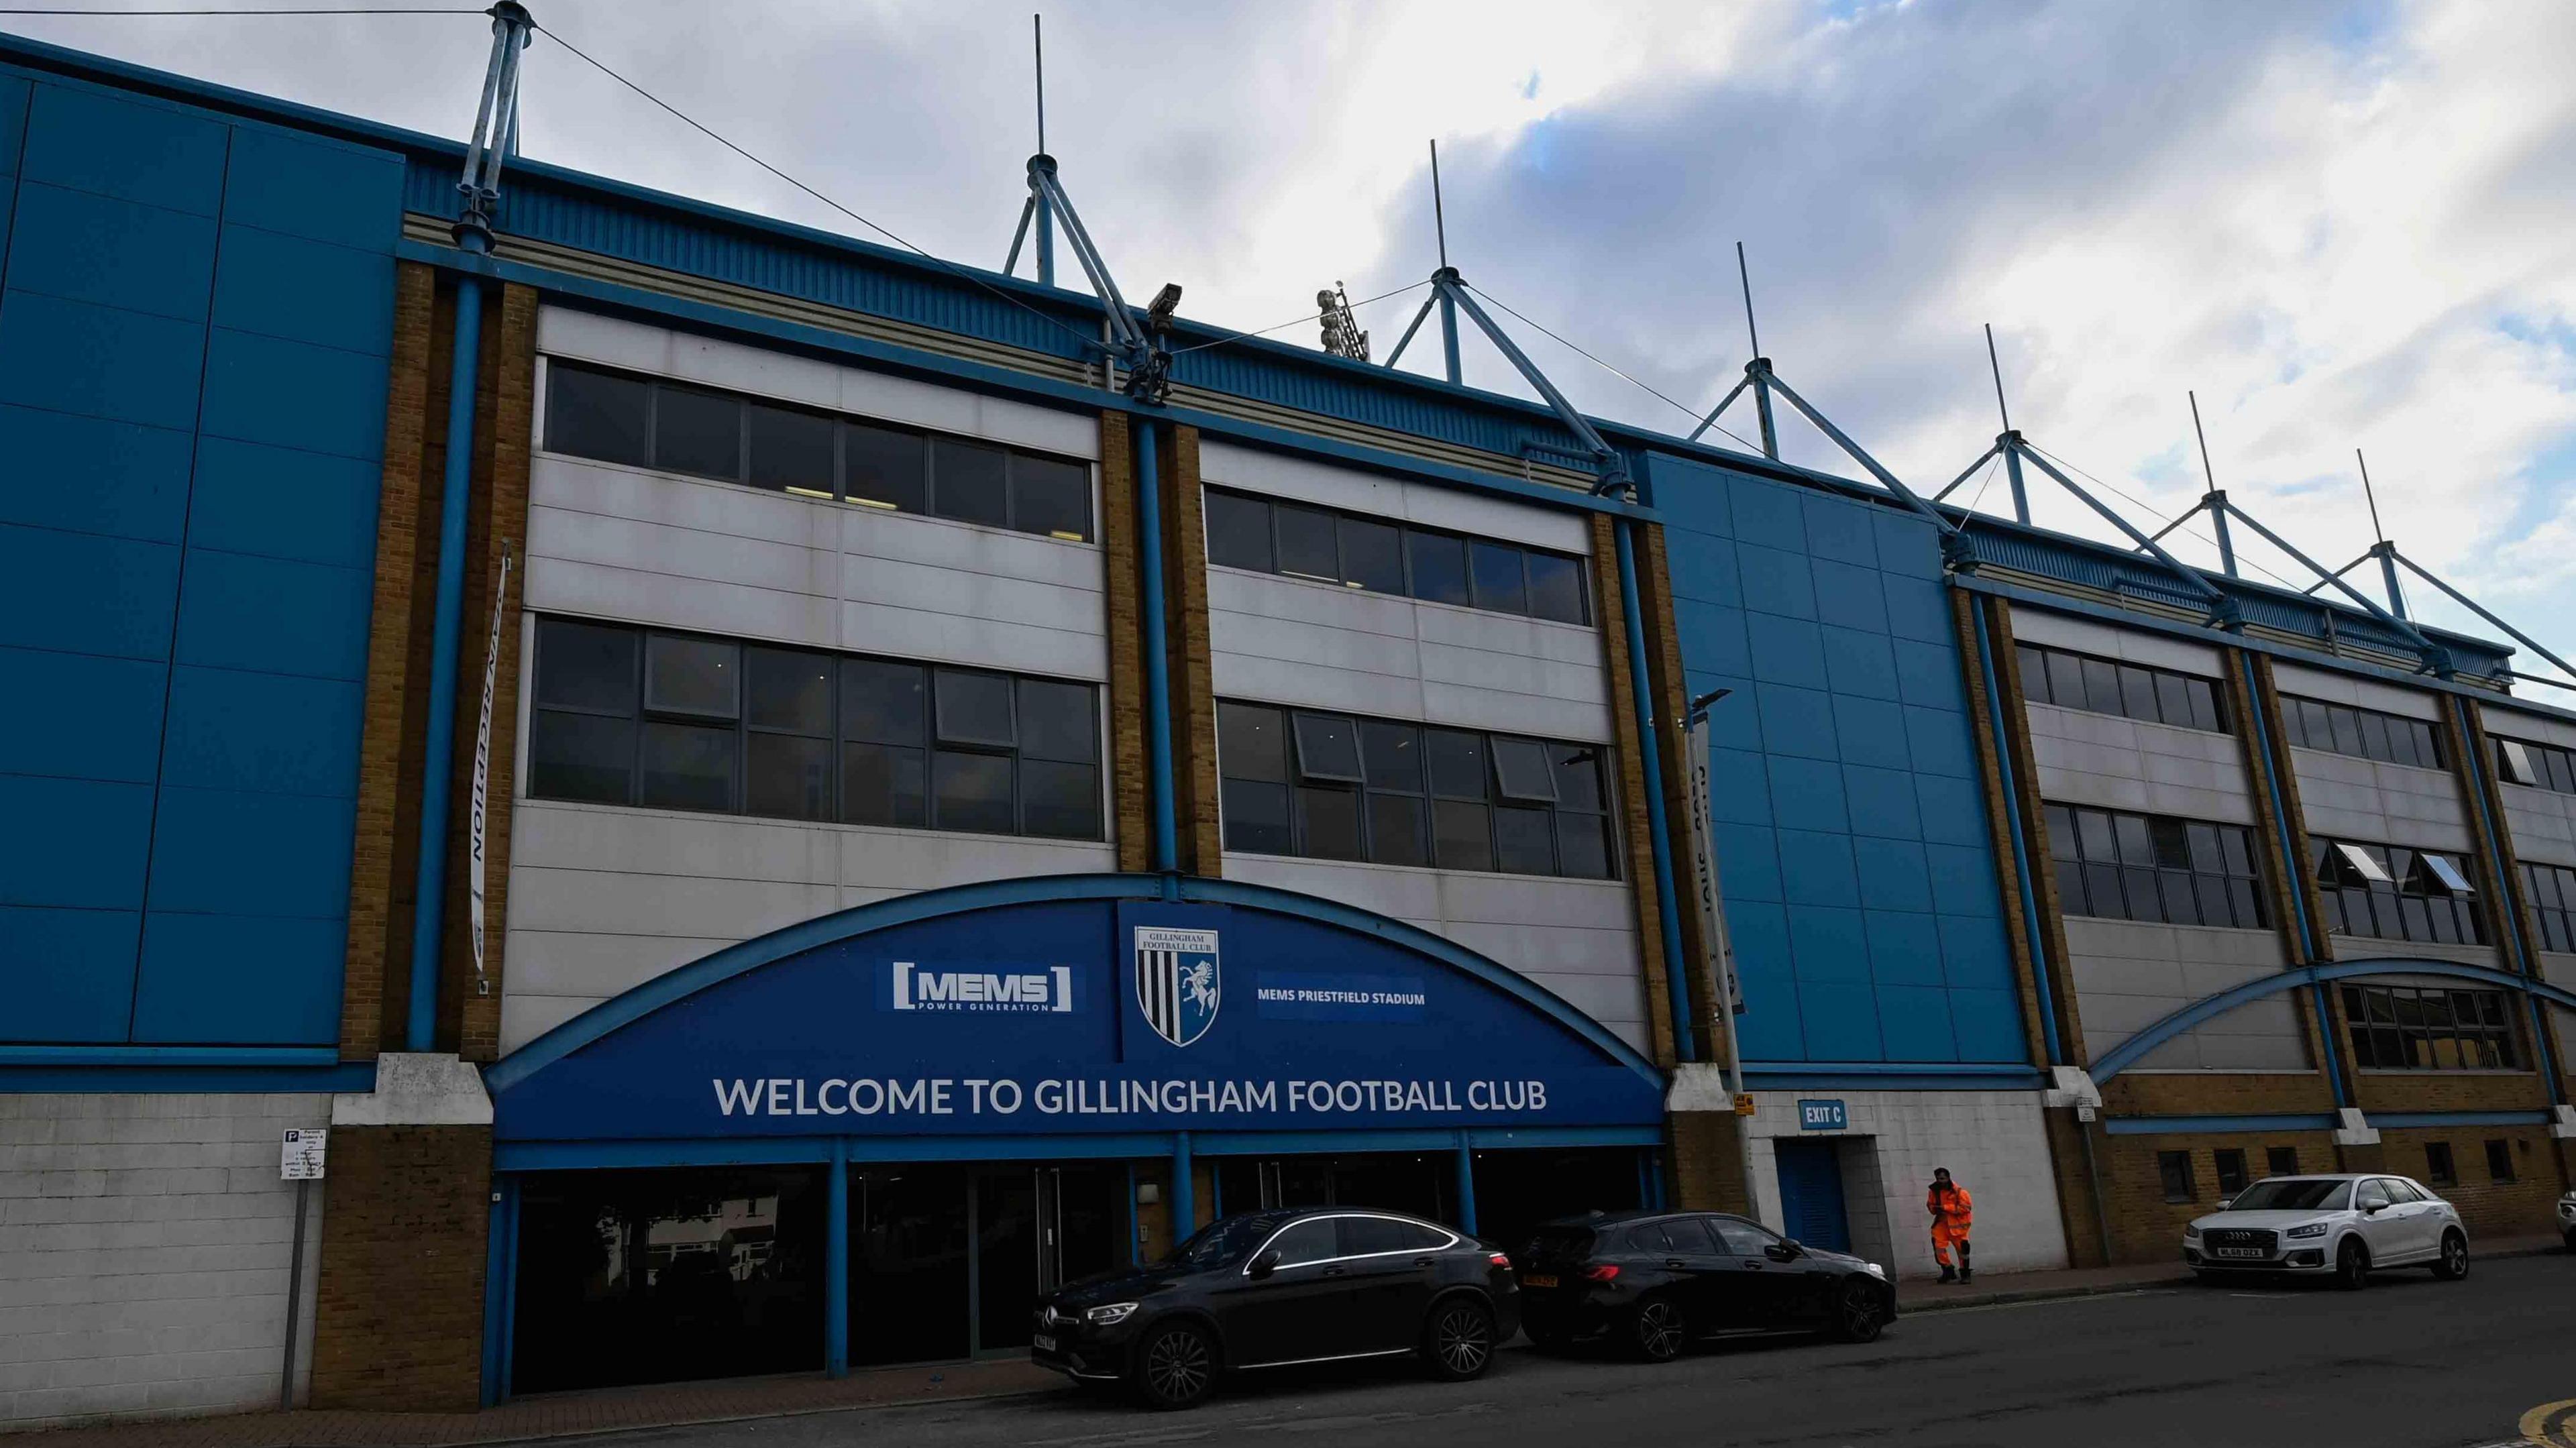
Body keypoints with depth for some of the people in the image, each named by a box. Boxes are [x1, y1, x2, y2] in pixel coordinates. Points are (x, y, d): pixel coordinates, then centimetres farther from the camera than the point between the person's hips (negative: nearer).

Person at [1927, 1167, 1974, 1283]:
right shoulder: (1934, 1191, 3)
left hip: (1957, 1223, -5)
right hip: (1942, 1222, 5)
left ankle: (1965, 1274, 16)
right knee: (1938, 1246, -2)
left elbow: (1966, 1208, -19)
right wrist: (1935, 1209, -8)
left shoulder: (1959, 1191, -14)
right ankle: (1948, 1271, 15)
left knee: (1961, 1248, 0)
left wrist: (1945, 1208, -21)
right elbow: (1930, 1204, 17)